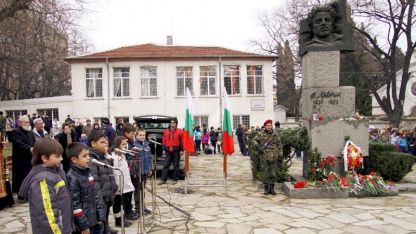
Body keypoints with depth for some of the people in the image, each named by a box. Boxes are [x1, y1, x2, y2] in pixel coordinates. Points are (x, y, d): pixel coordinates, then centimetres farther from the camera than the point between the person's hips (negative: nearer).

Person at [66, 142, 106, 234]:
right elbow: (75, 204, -18)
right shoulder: (72, 177, -17)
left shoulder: (88, 172, 5)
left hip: (95, 220, 7)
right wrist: (83, 225, -16)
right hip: (84, 222, -7)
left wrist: (101, 216, 6)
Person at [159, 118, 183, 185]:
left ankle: (175, 179, 15)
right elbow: (164, 141, 11)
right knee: (165, 165, 1)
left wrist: (181, 150, -6)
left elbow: (182, 141, -1)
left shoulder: (180, 132, 0)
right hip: (168, 151, 3)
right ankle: (163, 179, 5)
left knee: (176, 166, 5)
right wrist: (164, 149, 7)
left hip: (176, 151, -3)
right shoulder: (166, 131, 9)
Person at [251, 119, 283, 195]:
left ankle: (272, 188, 18)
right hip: (264, 157, -2)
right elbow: (253, 140, -3)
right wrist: (257, 146, -20)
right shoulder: (261, 134, 0)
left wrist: (280, 154, 7)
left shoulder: (275, 134, 8)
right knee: (265, 173, 1)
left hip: (273, 157, 2)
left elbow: (279, 144, 13)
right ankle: (266, 189, 14)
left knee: (273, 173, 6)